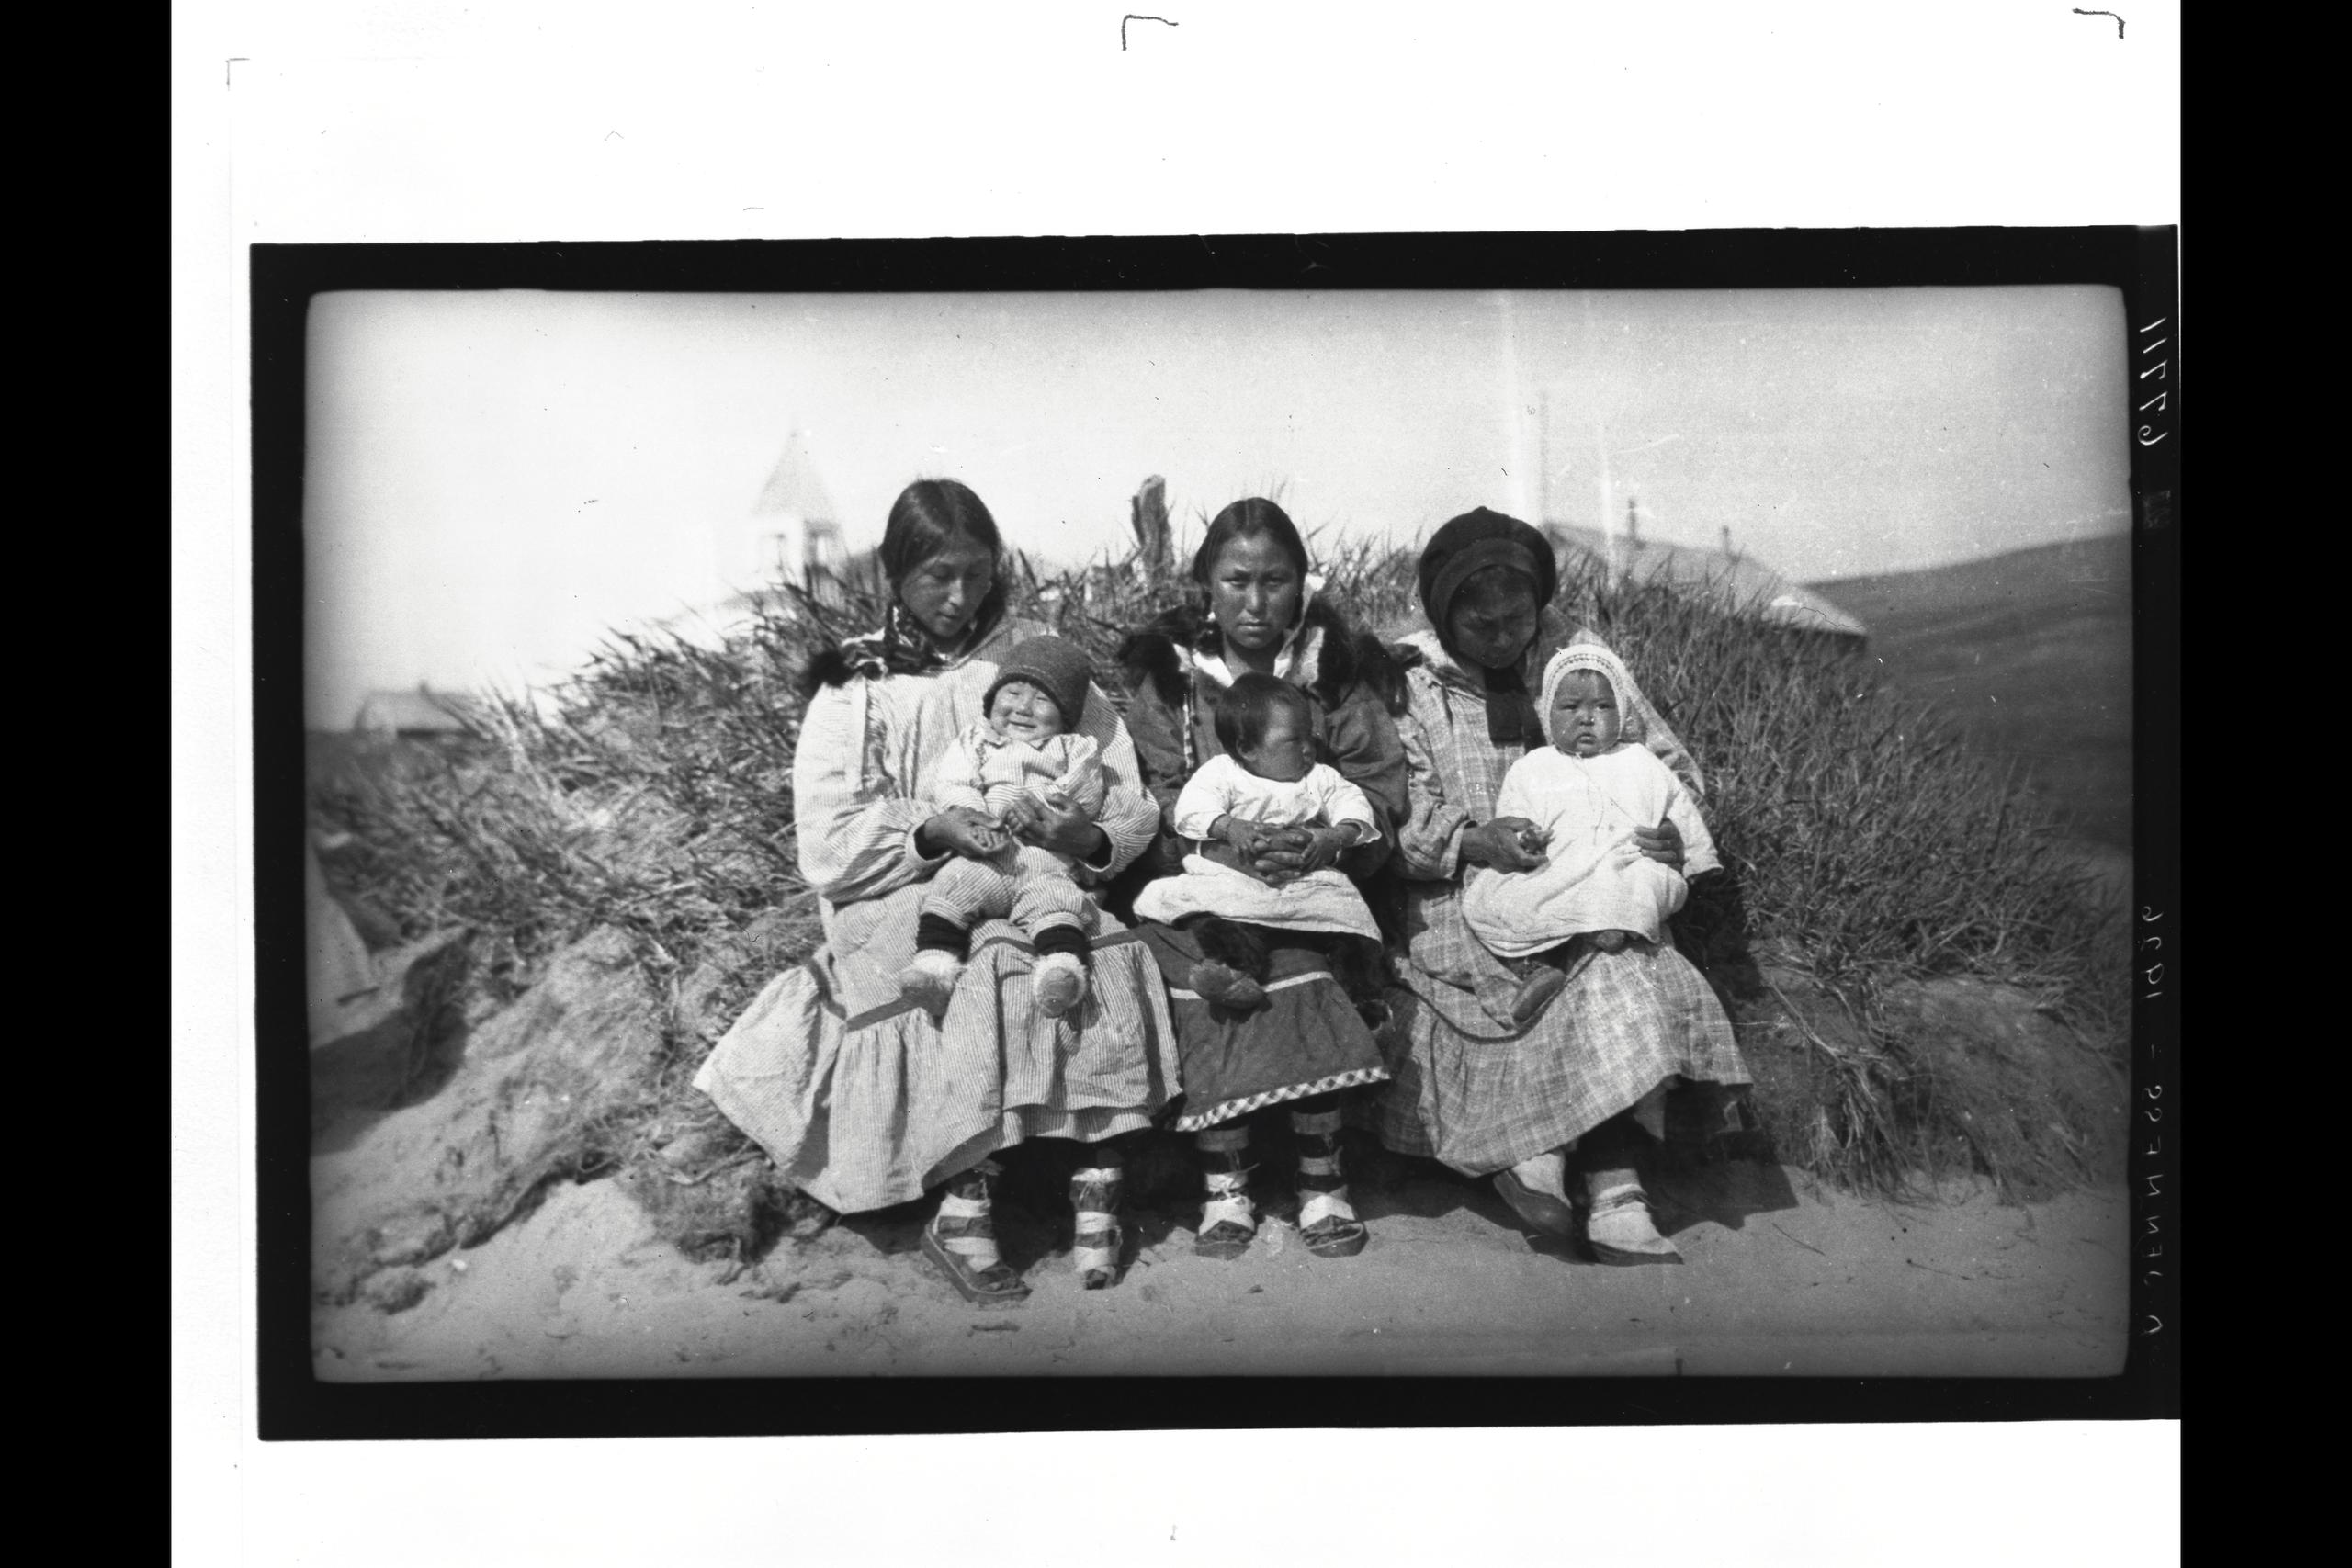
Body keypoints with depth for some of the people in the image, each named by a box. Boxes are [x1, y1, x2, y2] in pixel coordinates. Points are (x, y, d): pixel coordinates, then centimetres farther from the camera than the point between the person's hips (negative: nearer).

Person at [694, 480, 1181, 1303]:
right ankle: (962, 1205, -26)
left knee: (1110, 958, -29)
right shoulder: (854, 685, 6)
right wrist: (933, 832, -22)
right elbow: (827, 846, -5)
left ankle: (1098, 1181, -22)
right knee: (985, 971, -33)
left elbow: (1134, 806, 6)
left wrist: (1092, 839, -18)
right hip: (902, 904, -2)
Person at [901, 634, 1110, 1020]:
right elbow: (953, 787, 9)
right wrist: (975, 819, -14)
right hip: (981, 860, 1)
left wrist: (1040, 799, -12)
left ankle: (1062, 968, -49)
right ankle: (935, 963, -36)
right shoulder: (974, 743, 26)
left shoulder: (1075, 748, 23)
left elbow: (1087, 793, 6)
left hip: (1047, 863, -1)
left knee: (1055, 898, -31)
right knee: (952, 883, -27)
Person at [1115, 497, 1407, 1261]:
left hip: (1313, 877, 0)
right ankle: (1223, 1183, -9)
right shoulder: (1165, 676, 1)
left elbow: (1379, 785, -1)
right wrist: (1235, 844, -24)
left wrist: (1328, 842, -22)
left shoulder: (1334, 670, 4)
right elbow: (1164, 800, -5)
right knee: (1206, 986, -24)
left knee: (1302, 980, -24)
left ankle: (1322, 1178, -8)